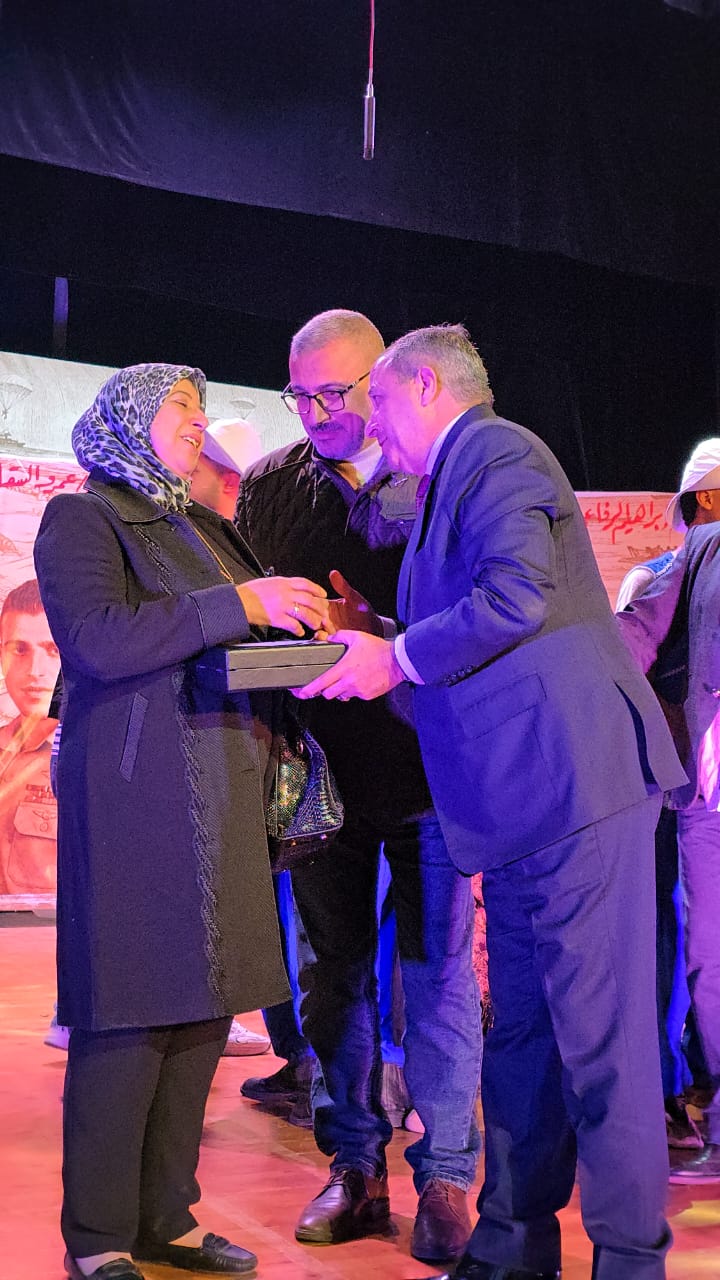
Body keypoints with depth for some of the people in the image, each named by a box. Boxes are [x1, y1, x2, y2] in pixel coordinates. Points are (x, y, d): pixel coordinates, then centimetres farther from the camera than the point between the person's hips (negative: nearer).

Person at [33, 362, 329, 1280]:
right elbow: (99, 638, -17)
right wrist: (240, 604, -18)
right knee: (130, 1016, -6)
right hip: (134, 796, -7)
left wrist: (300, 625, 3)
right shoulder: (81, 519, -1)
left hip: (221, 795, 7)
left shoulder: (205, 528, 21)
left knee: (202, 1012, 7)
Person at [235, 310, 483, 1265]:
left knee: (438, 972, 1)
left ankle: (443, 1177, 12)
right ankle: (355, 1168, 22)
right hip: (320, 765, 3)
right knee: (334, 969, 9)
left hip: (424, 762, -3)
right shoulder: (269, 486, 8)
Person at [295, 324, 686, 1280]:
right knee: (522, 1034, 14)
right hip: (523, 802, 11)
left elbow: (518, 595, -21)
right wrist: (373, 649, 15)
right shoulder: (458, 475, 24)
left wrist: (397, 658, -12)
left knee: (597, 1032, -6)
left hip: (575, 782, -11)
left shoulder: (495, 450, -6)